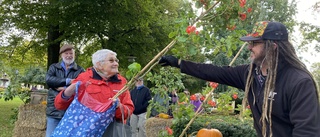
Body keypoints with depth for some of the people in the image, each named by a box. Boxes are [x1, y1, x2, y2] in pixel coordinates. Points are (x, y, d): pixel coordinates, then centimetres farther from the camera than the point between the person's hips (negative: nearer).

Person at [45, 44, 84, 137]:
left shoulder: (80, 71, 4)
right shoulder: (53, 67, 11)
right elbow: (48, 80, -9)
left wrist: (64, 88, -13)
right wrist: (68, 81, -16)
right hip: (54, 110, 2)